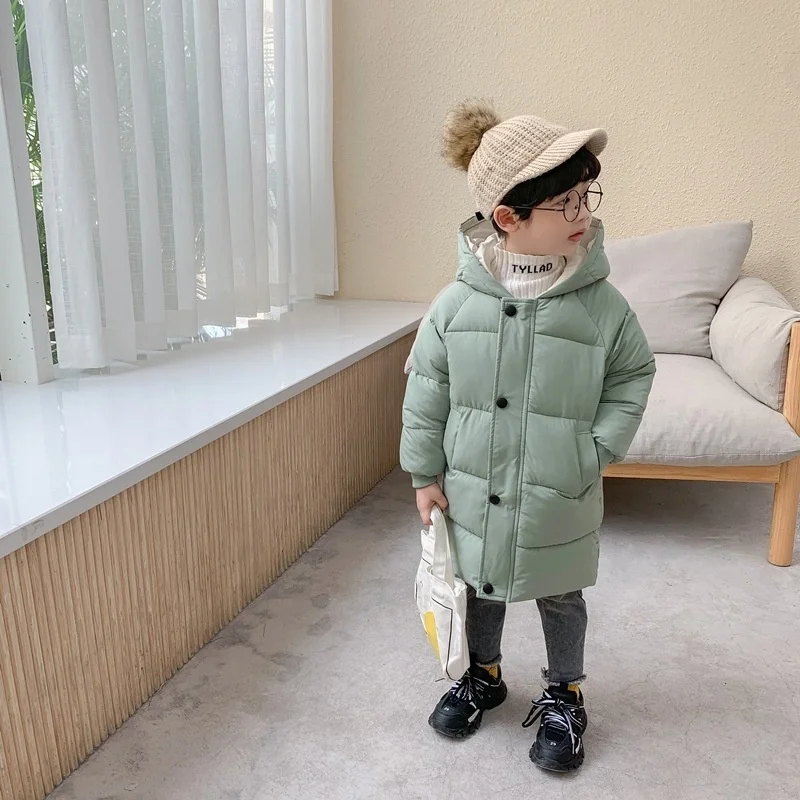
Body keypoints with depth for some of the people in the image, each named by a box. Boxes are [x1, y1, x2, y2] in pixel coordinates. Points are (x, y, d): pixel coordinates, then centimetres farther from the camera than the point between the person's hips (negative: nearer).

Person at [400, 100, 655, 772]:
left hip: (560, 498, -1)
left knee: (560, 596, 19)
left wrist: (597, 452, -9)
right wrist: (426, 473, -1)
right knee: (482, 586, 22)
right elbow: (426, 392, -4)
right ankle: (484, 674, 49)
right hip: (475, 491, 1)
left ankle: (564, 696, 44)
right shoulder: (457, 303, -12)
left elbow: (633, 377, -1)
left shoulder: (602, 305, -13)